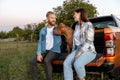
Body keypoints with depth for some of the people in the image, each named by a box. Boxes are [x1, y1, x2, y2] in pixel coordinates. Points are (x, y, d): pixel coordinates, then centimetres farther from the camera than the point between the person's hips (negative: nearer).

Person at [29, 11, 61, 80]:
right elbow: (40, 43, 6)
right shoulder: (43, 30, 11)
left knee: (46, 60, -35)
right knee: (32, 61, -20)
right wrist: (39, 53, -8)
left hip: (55, 51, -3)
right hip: (44, 51, 4)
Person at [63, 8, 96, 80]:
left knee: (77, 64, -35)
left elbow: (88, 42, -18)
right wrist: (73, 52, 8)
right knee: (66, 63, -20)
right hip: (78, 50, 7)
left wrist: (80, 53, -23)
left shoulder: (89, 25, -10)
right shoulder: (77, 26, 15)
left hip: (88, 51, -7)